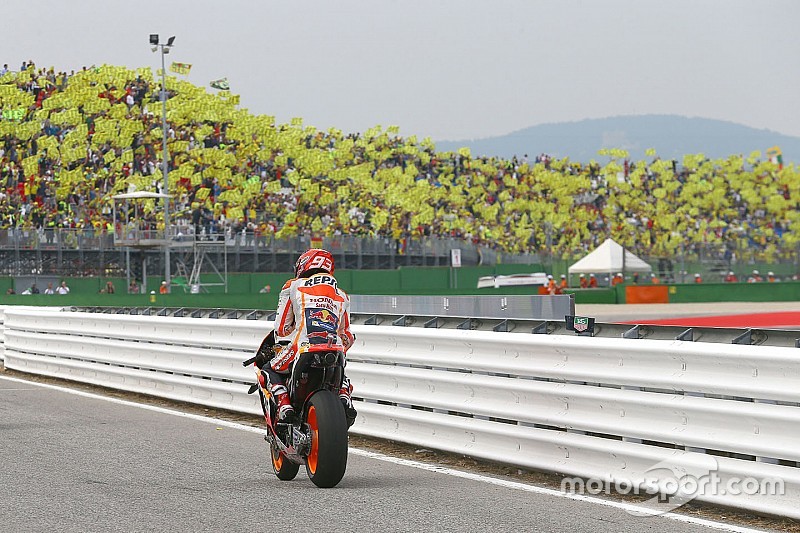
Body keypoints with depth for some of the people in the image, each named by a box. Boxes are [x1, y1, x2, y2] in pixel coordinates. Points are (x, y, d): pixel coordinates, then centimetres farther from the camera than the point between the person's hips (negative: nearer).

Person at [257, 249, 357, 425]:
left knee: (269, 370, 22)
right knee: (340, 375, 36)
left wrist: (282, 343, 39)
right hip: (335, 354, 4)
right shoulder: (342, 296, 26)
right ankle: (344, 398, 3)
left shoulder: (293, 287, 15)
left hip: (303, 346, -3)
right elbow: (347, 336, 27)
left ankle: (283, 403, -4)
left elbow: (282, 327, 17)